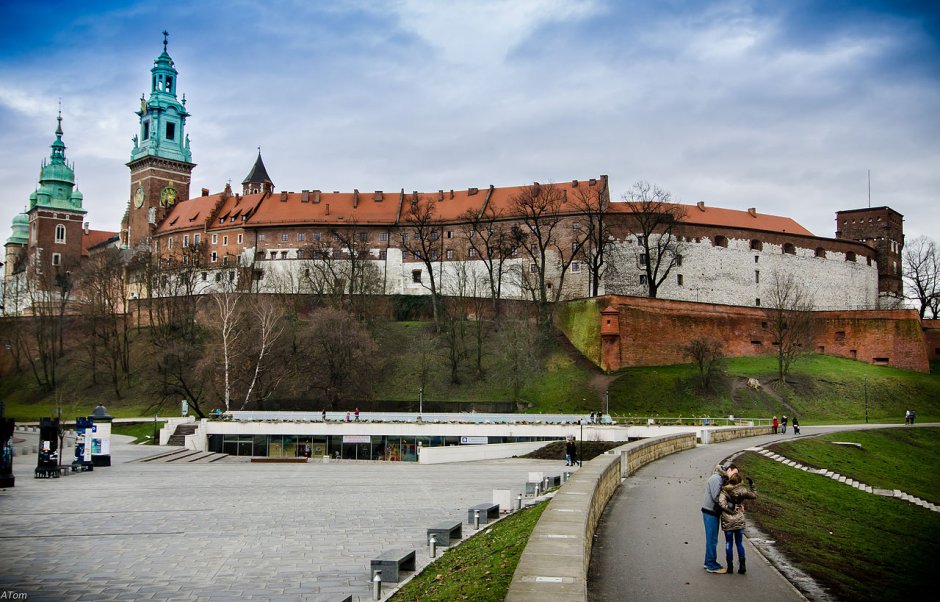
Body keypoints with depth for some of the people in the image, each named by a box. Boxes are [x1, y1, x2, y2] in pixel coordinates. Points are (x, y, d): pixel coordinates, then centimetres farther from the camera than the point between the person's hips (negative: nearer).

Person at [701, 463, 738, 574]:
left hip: (714, 512, 10)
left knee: (712, 539, 17)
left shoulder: (722, 479, 12)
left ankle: (709, 562, 26)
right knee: (712, 539, -3)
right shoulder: (716, 478, -18)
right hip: (710, 512, -10)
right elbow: (716, 497, -24)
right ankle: (712, 566, 4)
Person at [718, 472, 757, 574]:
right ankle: (742, 565, 13)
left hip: (727, 521, -1)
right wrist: (752, 485, 18)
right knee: (739, 543, 15)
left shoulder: (724, 491, -9)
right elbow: (754, 496, 8)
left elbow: (721, 503, -24)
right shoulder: (742, 490, -5)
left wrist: (730, 511, -12)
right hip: (739, 521, 1)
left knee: (729, 543, 10)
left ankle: (730, 567, 14)